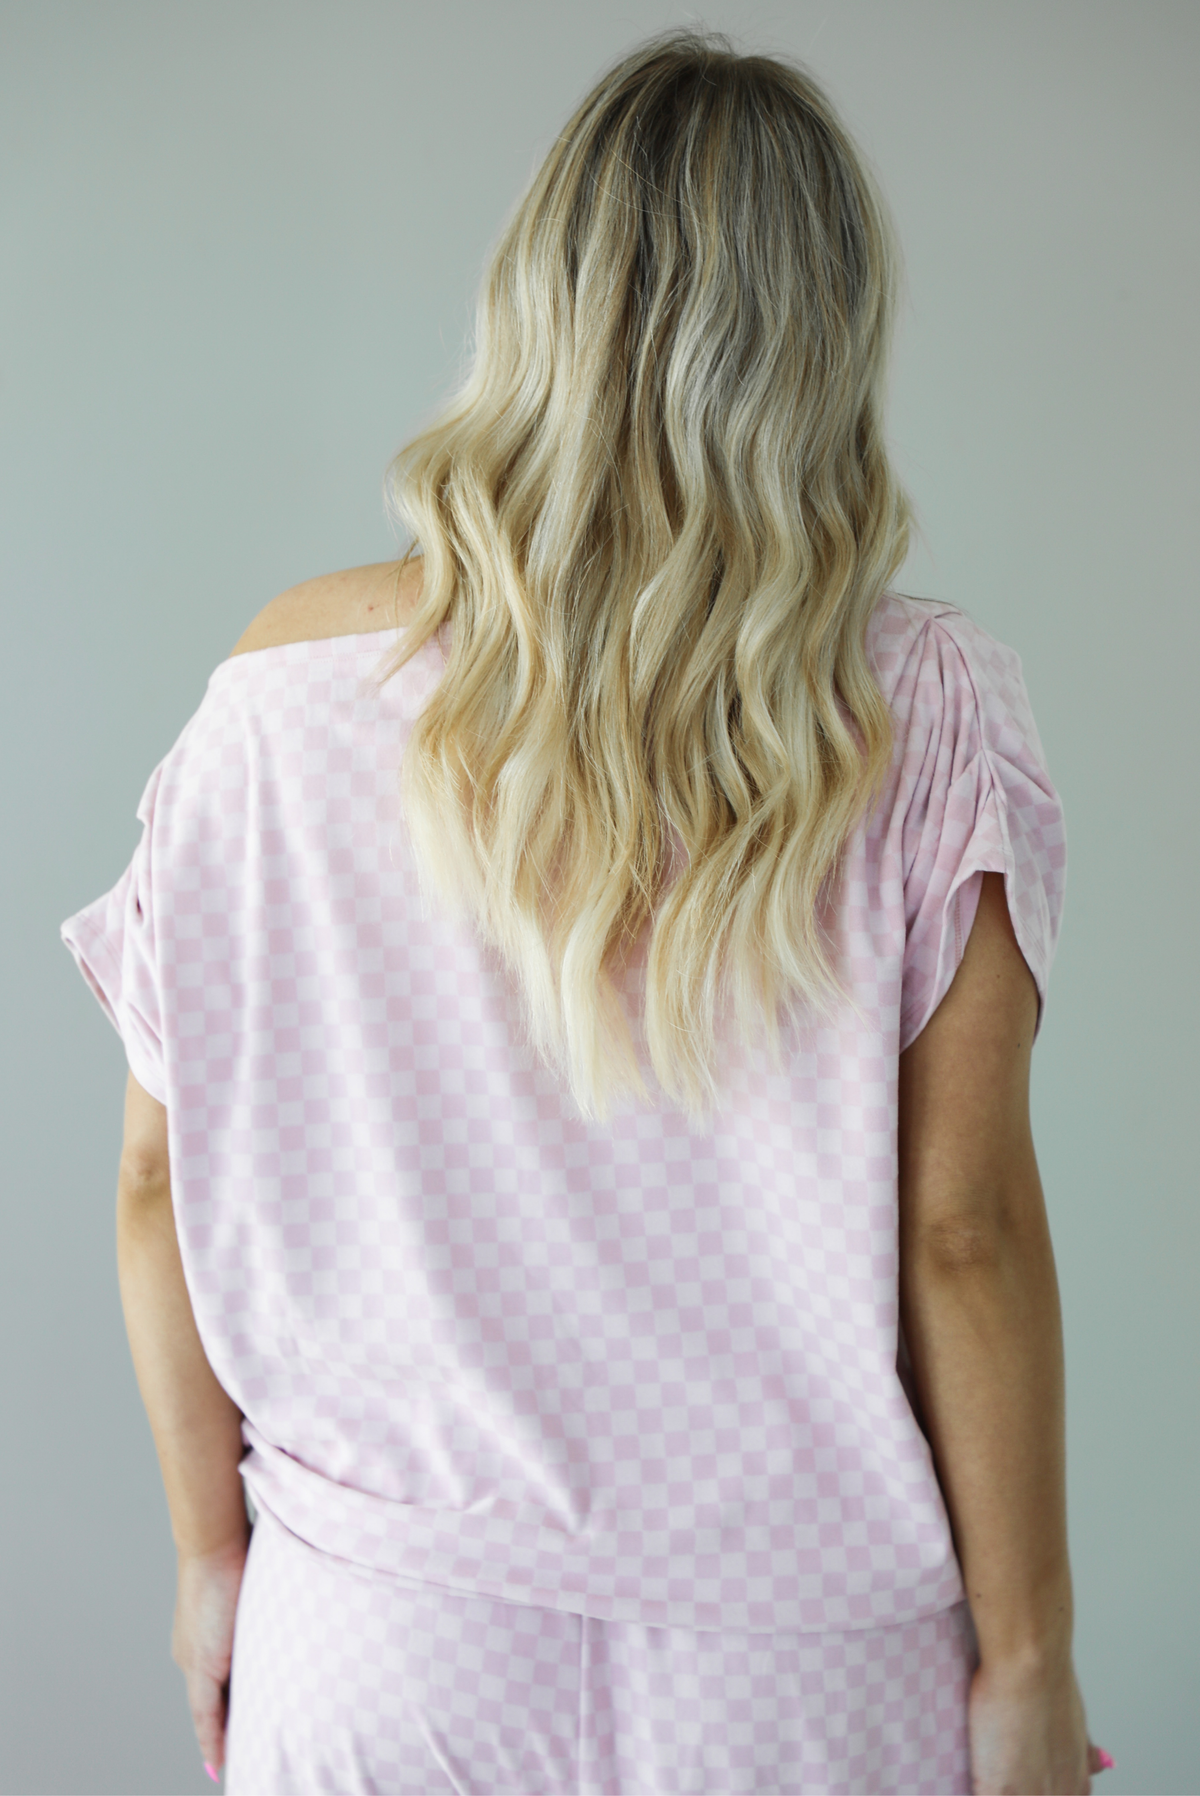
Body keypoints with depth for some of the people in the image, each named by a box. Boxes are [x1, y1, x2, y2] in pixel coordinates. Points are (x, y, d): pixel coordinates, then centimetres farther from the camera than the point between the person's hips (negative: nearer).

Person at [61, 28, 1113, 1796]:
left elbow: (164, 1181, -5)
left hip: (379, 1637, 1)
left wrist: (212, 1550, 9)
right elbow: (965, 1227, -13)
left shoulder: (289, 694, -10)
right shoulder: (926, 723, -14)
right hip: (804, 1653, 0)